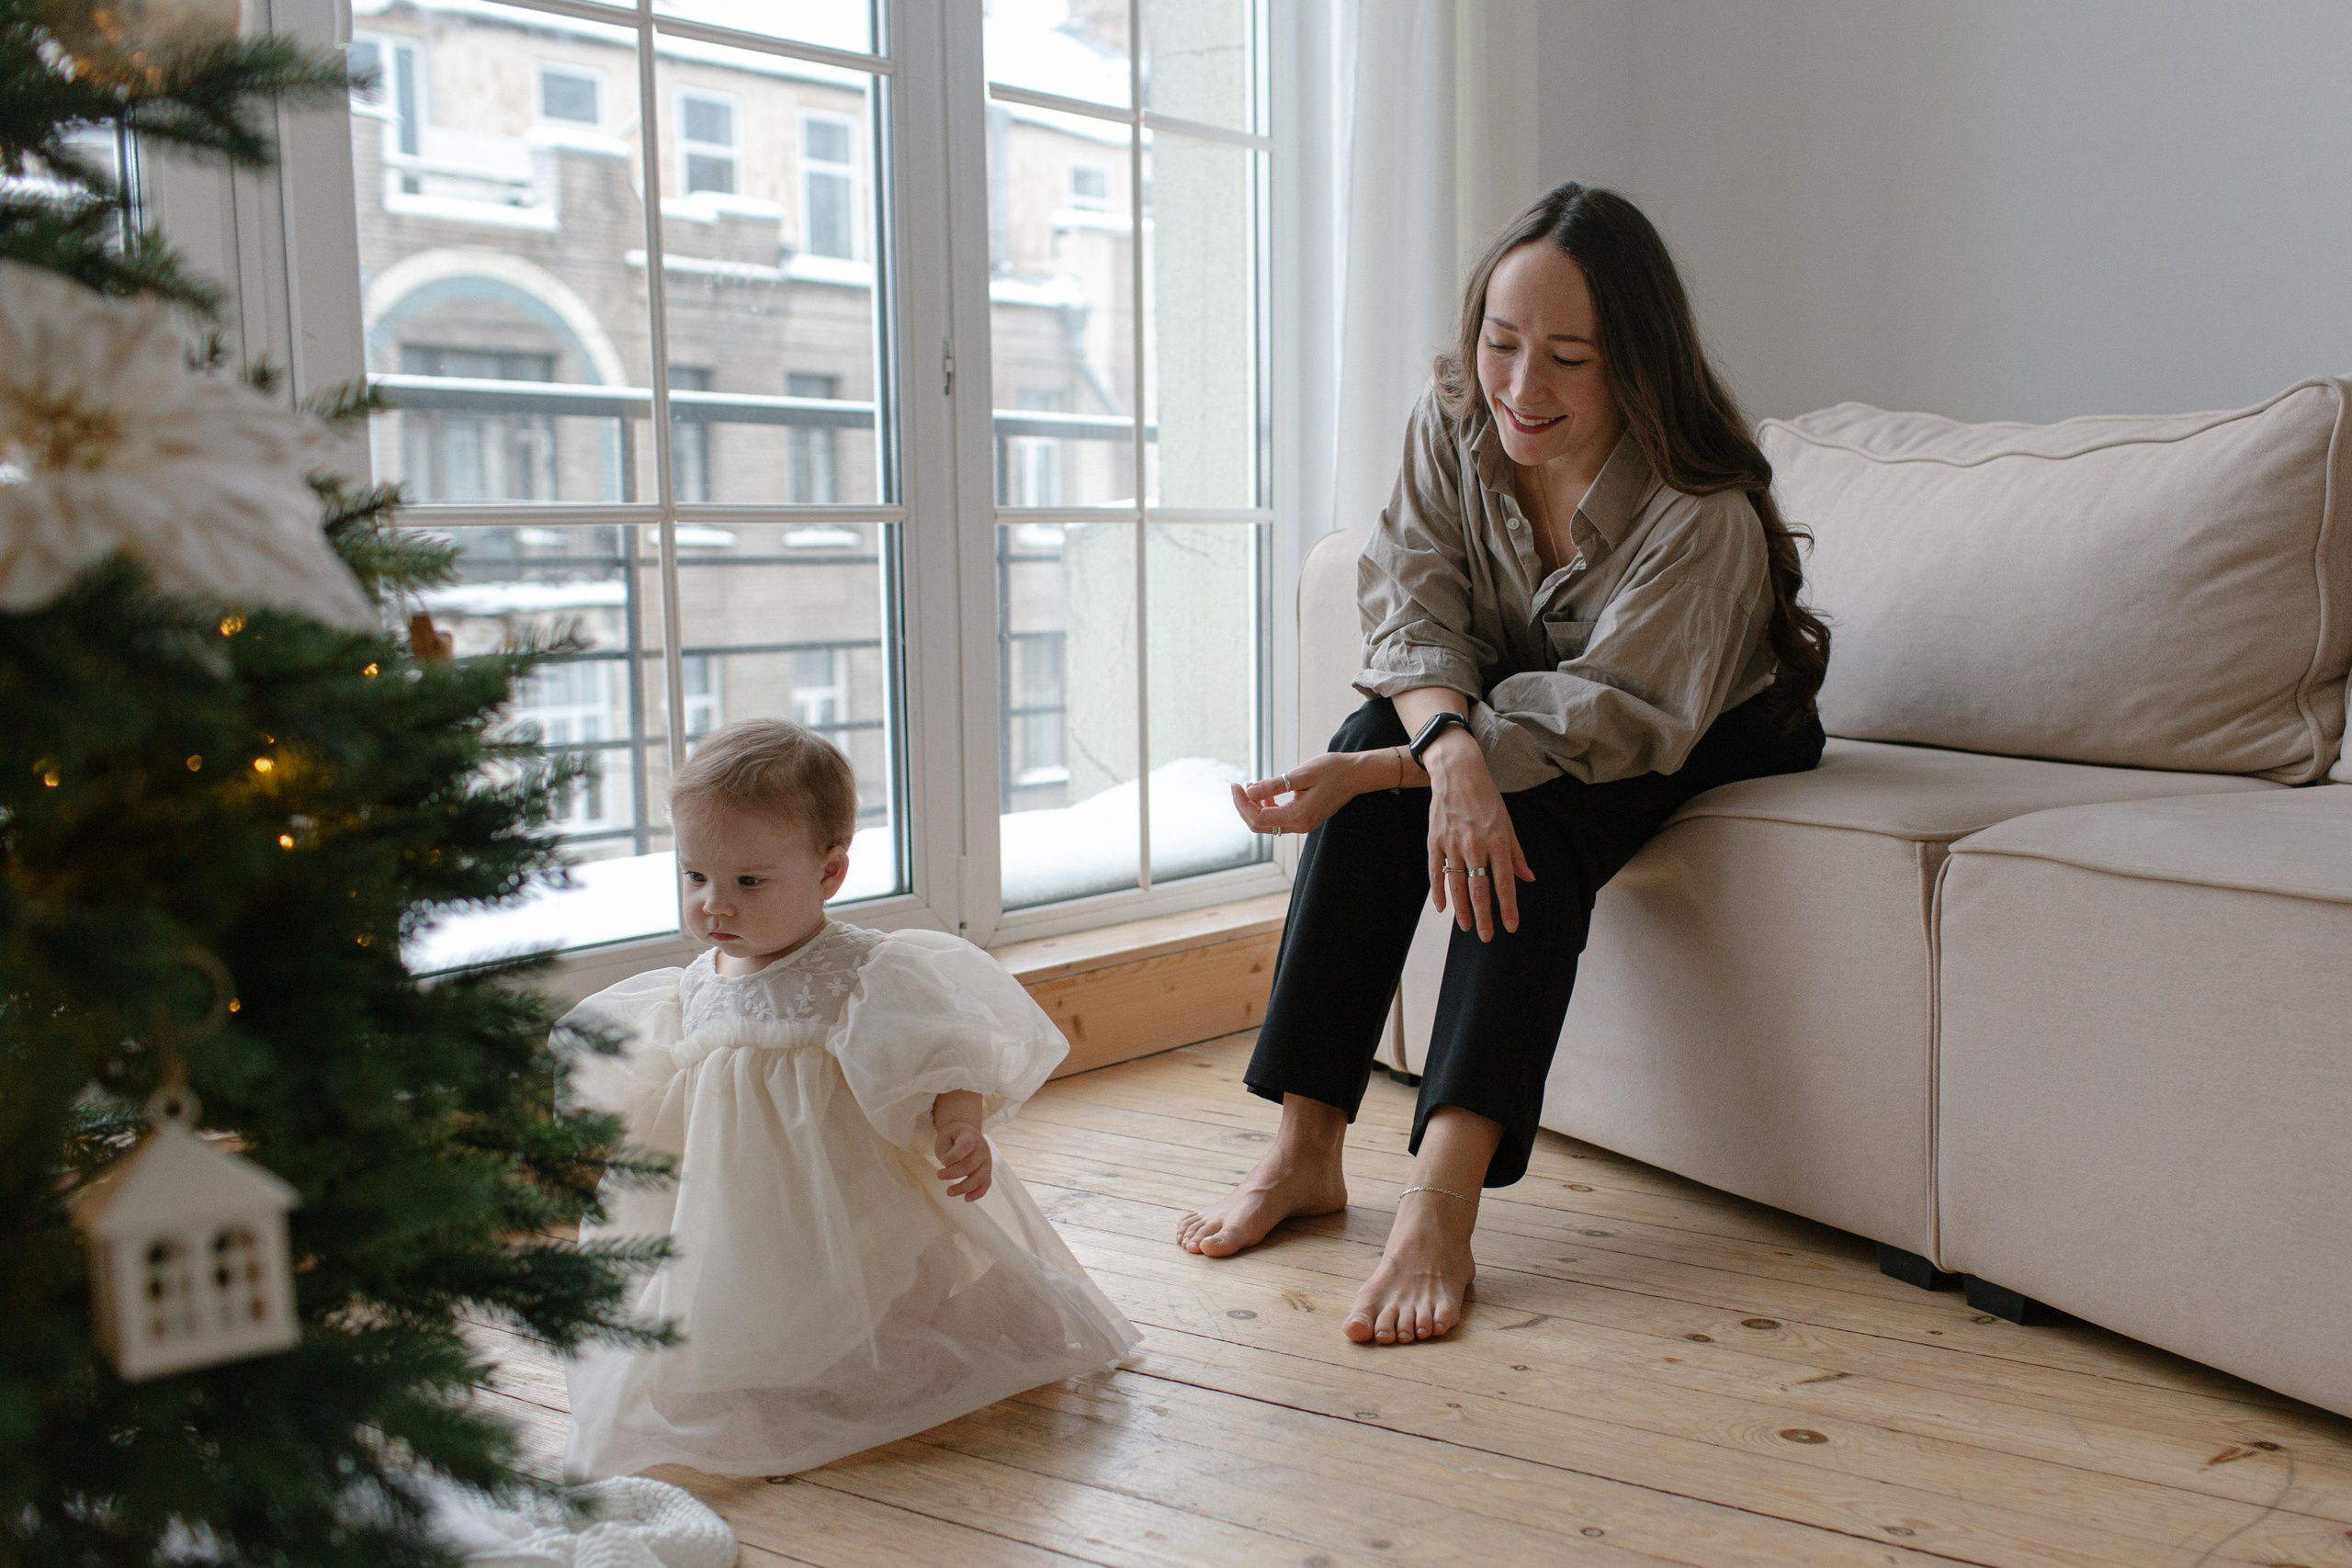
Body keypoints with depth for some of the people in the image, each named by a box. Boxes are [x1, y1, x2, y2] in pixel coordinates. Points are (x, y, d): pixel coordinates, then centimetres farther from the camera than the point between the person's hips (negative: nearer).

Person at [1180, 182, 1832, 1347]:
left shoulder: (1706, 513, -31)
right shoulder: (1451, 421, -16)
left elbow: (1611, 719, -33)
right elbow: (1412, 614, -20)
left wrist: (1373, 774, -43)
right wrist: (1449, 746, -44)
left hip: (1710, 739, -4)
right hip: (1515, 704, 5)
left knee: (1534, 818, -34)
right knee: (1385, 729, -25)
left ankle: (1442, 1205, -42)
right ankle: (1305, 1149, -24)